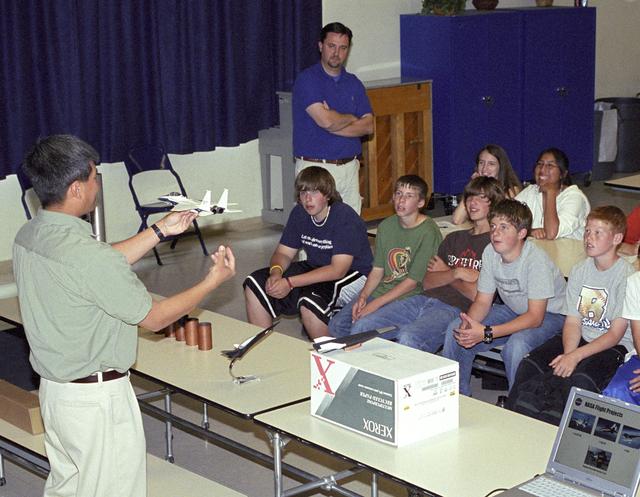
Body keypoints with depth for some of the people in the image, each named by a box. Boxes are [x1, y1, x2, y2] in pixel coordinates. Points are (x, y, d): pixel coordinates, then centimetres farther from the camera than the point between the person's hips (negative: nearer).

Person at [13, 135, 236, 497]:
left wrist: (160, 232, 14)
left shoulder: (28, 237, -2)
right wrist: (213, 281, -5)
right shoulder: (85, 255, -29)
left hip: (53, 387, 9)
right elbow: (154, 318, -17)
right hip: (96, 398, -8)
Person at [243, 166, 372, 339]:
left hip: (352, 273, -7)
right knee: (255, 284, -8)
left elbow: (338, 270, -28)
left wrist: (289, 283, -32)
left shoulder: (345, 218, -23)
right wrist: (276, 271, -22)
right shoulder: (299, 213, -1)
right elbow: (283, 252, 4)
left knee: (310, 302, -37)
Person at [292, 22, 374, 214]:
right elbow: (326, 120, -18)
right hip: (315, 167, -5)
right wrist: (351, 118, 2)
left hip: (349, 168, 5)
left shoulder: (353, 83, 13)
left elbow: (368, 126, 3)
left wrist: (335, 123, -10)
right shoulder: (307, 79, -5)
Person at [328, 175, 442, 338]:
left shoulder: (428, 232, -14)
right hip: (382, 290, 7)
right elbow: (377, 270, 11)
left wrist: (375, 304, -17)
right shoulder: (386, 226, 9)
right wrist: (363, 296, -7)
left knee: (361, 327, -26)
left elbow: (413, 282, -15)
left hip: (411, 297, -7)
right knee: (336, 325, -7)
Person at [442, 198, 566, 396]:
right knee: (456, 330, -9)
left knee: (516, 344, -36)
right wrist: (468, 324, -27)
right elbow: (482, 301, -2)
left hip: (549, 314, -7)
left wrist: (487, 333, -38)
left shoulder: (536, 259, -29)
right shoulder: (490, 253, -10)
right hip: (513, 310, 7)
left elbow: (535, 317, -30)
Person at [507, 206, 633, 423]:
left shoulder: (627, 276, -14)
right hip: (580, 339, 5)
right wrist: (568, 354, -20)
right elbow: (573, 321, 0)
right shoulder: (579, 271, 4)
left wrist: (575, 356, -24)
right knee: (529, 365, -16)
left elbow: (615, 334, -15)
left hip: (614, 346, -5)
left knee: (582, 379, -33)